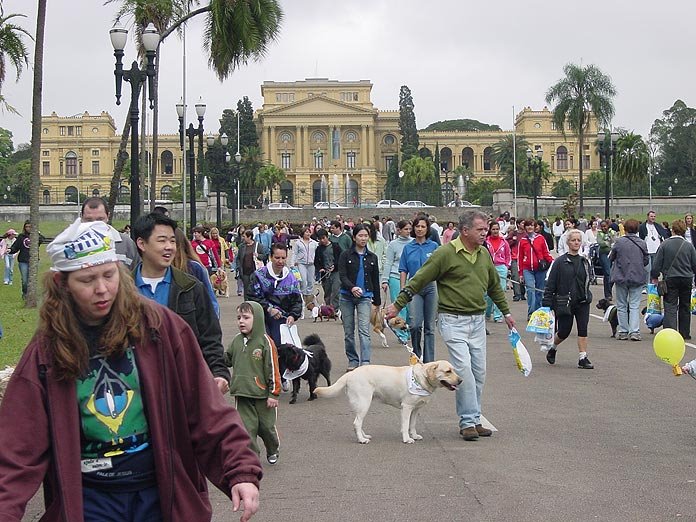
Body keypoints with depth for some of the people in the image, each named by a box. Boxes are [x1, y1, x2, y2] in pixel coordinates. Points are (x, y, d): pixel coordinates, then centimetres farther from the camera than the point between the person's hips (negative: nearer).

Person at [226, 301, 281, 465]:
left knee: (266, 425, 11)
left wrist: (274, 393, -10)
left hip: (262, 394, -4)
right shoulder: (237, 341, 3)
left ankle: (272, 450, 36)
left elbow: (273, 369, -11)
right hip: (242, 395, 4)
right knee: (247, 427, 0)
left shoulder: (265, 341, -12)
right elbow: (227, 359, 16)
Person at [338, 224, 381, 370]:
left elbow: (375, 280, 15)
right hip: (346, 297, 0)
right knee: (348, 332, 6)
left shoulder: (372, 257, 11)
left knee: (364, 331, -13)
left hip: (365, 297, 0)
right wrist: (352, 288, -27)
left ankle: (365, 362, -19)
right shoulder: (345, 255, 1)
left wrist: (377, 301, 15)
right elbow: (342, 276, -8)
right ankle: (353, 361, 18)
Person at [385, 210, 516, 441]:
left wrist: (506, 311, 31)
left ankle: (474, 420, 16)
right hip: (453, 320, -6)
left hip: (477, 320, 7)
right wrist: (397, 305, -6)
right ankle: (468, 422, -8)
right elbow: (418, 280, -7)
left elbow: (494, 286, 25)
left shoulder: (484, 254, 10)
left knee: (478, 372, 7)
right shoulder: (445, 253, -10)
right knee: (463, 368, -15)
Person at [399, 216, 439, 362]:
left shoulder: (433, 246, 4)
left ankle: (429, 360, 11)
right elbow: (403, 270, 8)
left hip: (431, 287, 0)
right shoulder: (408, 247, 7)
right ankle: (416, 353, 10)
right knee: (415, 324, -15)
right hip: (414, 288, 0)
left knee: (429, 326, 4)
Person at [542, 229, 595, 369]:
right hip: (564, 302, -4)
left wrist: (587, 296, 15)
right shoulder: (560, 262, -6)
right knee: (564, 331, 2)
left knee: (583, 330, -6)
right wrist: (547, 303, -10)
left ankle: (583, 358, -3)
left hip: (582, 302, 4)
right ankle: (552, 348, 31)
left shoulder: (584, 262, 8)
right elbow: (550, 284, -6)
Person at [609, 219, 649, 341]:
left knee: (621, 305, 10)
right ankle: (634, 331, -5)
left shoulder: (619, 242, -9)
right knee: (635, 305, 4)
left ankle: (623, 332, 12)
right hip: (637, 278, 1)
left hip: (621, 277, -1)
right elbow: (645, 261, 5)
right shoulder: (642, 243, -3)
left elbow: (611, 258, 1)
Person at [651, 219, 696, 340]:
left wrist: (655, 277, 7)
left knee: (670, 307, -3)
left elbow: (657, 262, -4)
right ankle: (685, 333, 21)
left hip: (670, 279, -2)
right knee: (685, 307, 14)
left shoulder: (665, 244, -7)